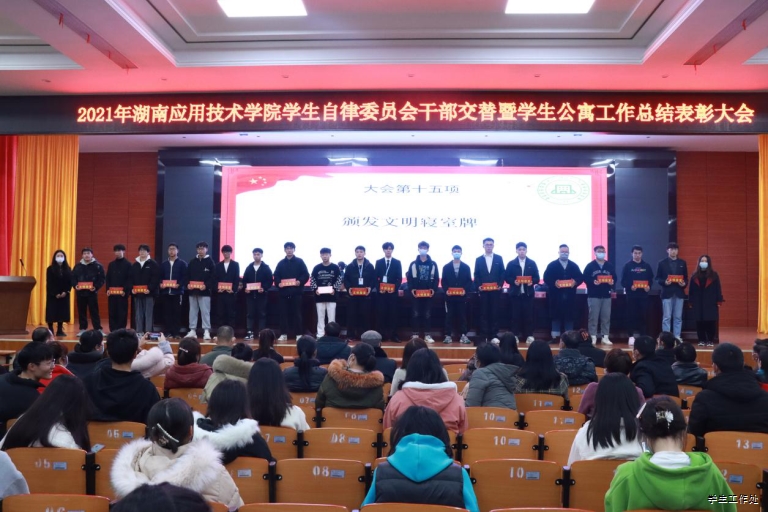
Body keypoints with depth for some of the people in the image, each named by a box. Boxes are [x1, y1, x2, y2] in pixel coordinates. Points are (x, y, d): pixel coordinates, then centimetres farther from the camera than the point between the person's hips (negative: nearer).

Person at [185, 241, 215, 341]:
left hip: (204, 291, -4)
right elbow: (187, 275, 13)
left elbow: (213, 277, -5)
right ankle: (192, 330, 13)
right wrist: (188, 284, -4)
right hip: (192, 291, 4)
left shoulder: (210, 262, 1)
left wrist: (206, 285, -19)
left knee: (205, 312, -5)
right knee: (192, 311, 7)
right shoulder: (192, 262, 13)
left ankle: (206, 331, -4)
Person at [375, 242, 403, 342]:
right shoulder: (378, 262, 10)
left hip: (393, 291, 0)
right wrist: (379, 288, -7)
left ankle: (393, 335, 2)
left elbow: (399, 278, 4)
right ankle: (382, 335, 4)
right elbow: (376, 277, 7)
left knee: (393, 313, -1)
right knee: (381, 313, -2)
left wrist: (395, 288, -9)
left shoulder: (397, 262, 8)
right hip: (381, 291, 1)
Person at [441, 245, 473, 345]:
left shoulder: (466, 267, 7)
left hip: (462, 296, 0)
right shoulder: (446, 267, 8)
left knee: (462, 316, 3)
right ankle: (448, 336, 6)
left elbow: (469, 281, 4)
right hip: (449, 296, 0)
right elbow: (443, 281, 5)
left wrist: (465, 290, -11)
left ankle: (463, 336, 7)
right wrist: (446, 290, -11)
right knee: (449, 316, 2)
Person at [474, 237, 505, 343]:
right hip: (483, 290, 0)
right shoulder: (478, 259, 9)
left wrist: (500, 285, -7)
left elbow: (502, 273, 6)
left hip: (495, 290, 0)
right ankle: (483, 335, 3)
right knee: (484, 313, 0)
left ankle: (494, 334, 9)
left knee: (495, 313, 2)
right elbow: (476, 275, 6)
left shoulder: (499, 258, 9)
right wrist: (478, 286, -8)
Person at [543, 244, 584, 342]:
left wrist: (575, 282, -13)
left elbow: (580, 278, 8)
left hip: (569, 296, 2)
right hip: (556, 295, -2)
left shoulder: (574, 266, 13)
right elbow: (546, 278, -3)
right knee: (556, 316, 1)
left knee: (569, 316, 4)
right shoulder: (552, 265, 5)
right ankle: (555, 337, 6)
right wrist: (553, 283, -20)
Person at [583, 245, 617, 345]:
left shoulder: (610, 265, 10)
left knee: (606, 317, 4)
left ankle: (605, 337, 10)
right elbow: (585, 278, -4)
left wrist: (612, 282, -11)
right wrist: (593, 282, -21)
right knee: (593, 317, -2)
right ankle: (593, 337, 3)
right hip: (593, 295, -3)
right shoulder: (590, 265, 0)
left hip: (606, 295, 3)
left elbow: (614, 278, 11)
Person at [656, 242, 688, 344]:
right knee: (667, 317, -1)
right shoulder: (662, 263, 2)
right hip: (667, 293, -3)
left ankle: (677, 337, 12)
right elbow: (658, 278, 1)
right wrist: (664, 282, -17)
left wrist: (684, 283, -9)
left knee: (678, 317, 6)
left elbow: (686, 277, 11)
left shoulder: (682, 263, 10)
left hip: (679, 293, 3)